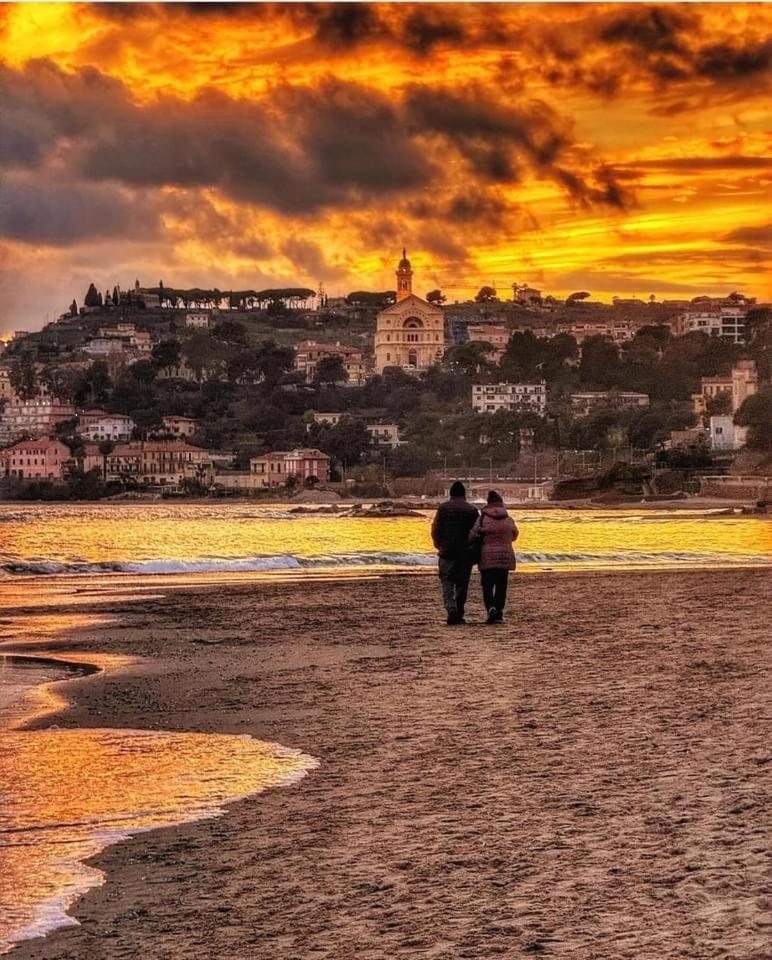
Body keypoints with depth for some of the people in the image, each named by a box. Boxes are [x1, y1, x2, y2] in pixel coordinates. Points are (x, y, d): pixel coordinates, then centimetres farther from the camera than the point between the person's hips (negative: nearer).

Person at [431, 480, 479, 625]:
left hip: (447, 552, -1)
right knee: (462, 584, 10)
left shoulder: (442, 508, -1)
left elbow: (435, 529, -2)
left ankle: (451, 608, -22)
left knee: (447, 582, 2)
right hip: (466, 553, 1)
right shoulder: (472, 510, 1)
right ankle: (459, 615, 12)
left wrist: (438, 545, 16)